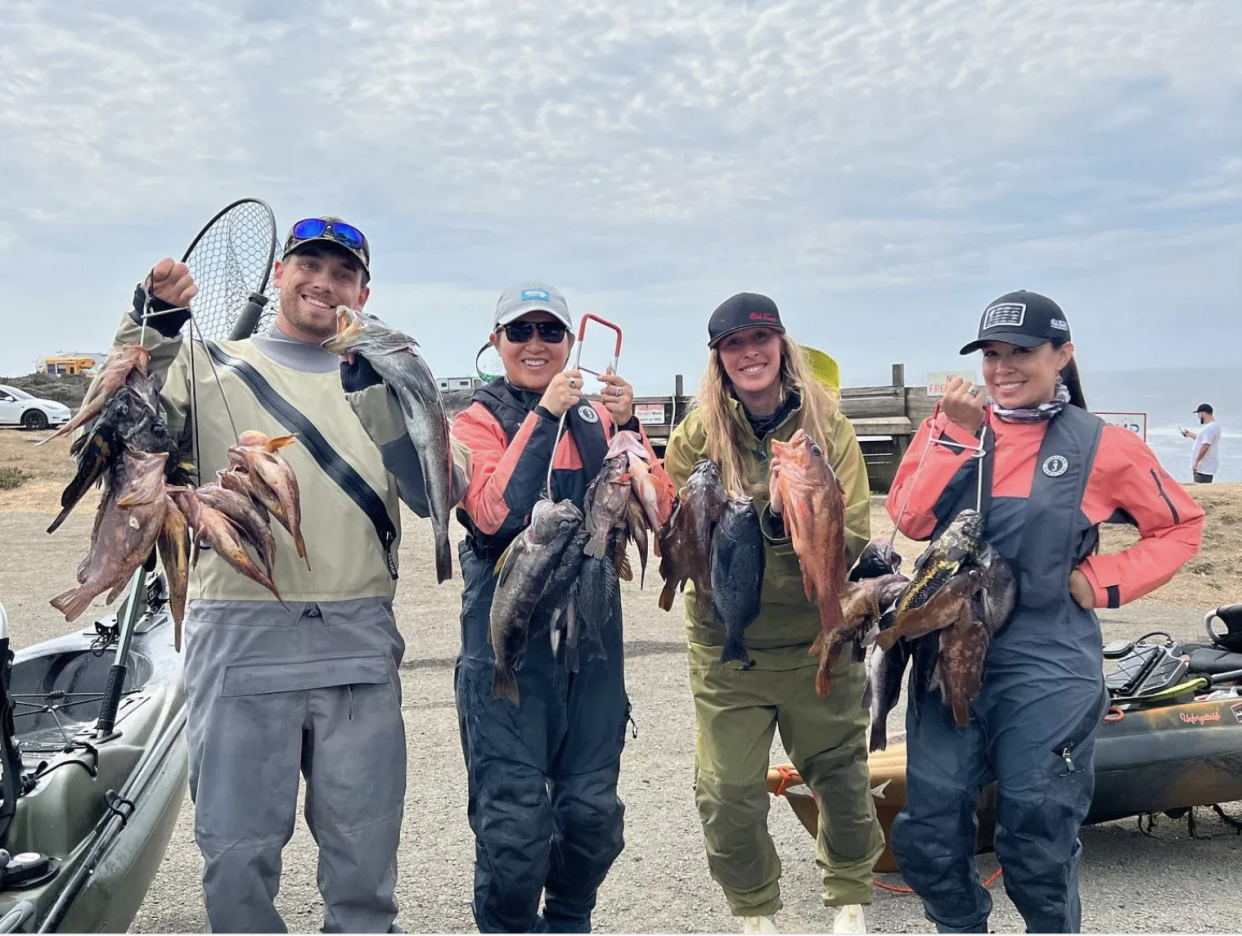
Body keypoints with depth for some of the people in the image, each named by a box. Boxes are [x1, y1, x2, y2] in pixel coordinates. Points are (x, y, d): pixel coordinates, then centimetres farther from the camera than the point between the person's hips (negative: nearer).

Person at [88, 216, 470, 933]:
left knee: (365, 860, 7)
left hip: (359, 648, 1)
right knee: (238, 854, 3)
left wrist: (383, 397, -14)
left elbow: (437, 495, -2)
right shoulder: (209, 365, 11)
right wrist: (151, 329, -12)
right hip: (241, 641, -1)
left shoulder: (384, 380, 13)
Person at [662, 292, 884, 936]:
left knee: (842, 778, 14)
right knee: (727, 793, 5)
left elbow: (854, 539, -9)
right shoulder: (699, 431, -4)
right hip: (726, 647, 0)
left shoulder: (827, 425, -4)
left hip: (818, 641, 1)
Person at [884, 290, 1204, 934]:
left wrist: (1104, 581, -4)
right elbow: (911, 519, -7)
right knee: (928, 839, 7)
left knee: (1037, 852, 4)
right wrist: (957, 434, -14)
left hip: (1046, 669, -3)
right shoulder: (951, 425, 6)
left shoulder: (1101, 445, -1)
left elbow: (1180, 526, 9)